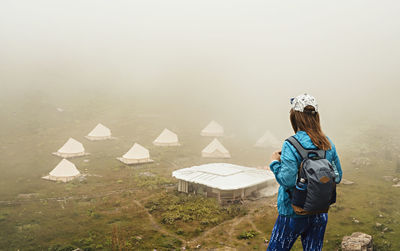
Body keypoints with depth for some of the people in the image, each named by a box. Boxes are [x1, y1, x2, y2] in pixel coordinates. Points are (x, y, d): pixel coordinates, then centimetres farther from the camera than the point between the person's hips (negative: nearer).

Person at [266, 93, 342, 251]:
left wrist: (275, 162, -10)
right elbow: (337, 177, 6)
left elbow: (287, 181, -25)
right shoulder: (328, 144, -1)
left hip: (294, 213, -5)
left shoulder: (291, 145, -20)